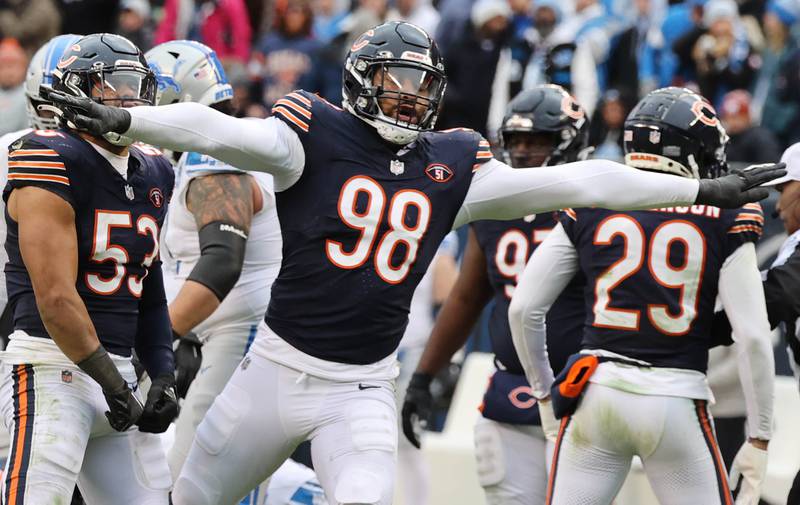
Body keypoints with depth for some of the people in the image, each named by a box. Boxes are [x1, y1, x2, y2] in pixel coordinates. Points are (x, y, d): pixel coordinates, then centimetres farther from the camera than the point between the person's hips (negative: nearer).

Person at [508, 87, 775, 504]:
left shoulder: (589, 208, 6)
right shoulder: (724, 222, -1)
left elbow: (523, 309, 5)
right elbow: (753, 337, -5)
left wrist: (545, 392, 19)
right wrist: (758, 439, 2)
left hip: (596, 394, 2)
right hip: (677, 402, -2)